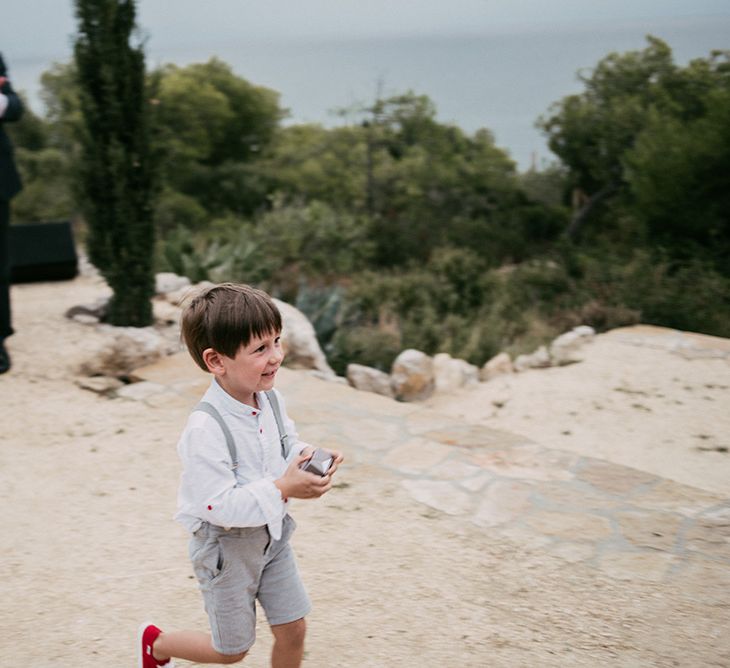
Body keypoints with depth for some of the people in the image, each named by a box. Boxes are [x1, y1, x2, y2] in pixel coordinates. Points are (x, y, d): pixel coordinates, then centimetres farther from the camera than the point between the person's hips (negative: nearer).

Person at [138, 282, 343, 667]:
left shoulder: (270, 398, -8)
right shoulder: (206, 428, -32)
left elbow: (288, 447, 8)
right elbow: (218, 506, -31)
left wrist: (306, 458, -14)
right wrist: (282, 488, -34)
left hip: (272, 534, 6)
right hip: (227, 546, -6)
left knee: (292, 629, 12)